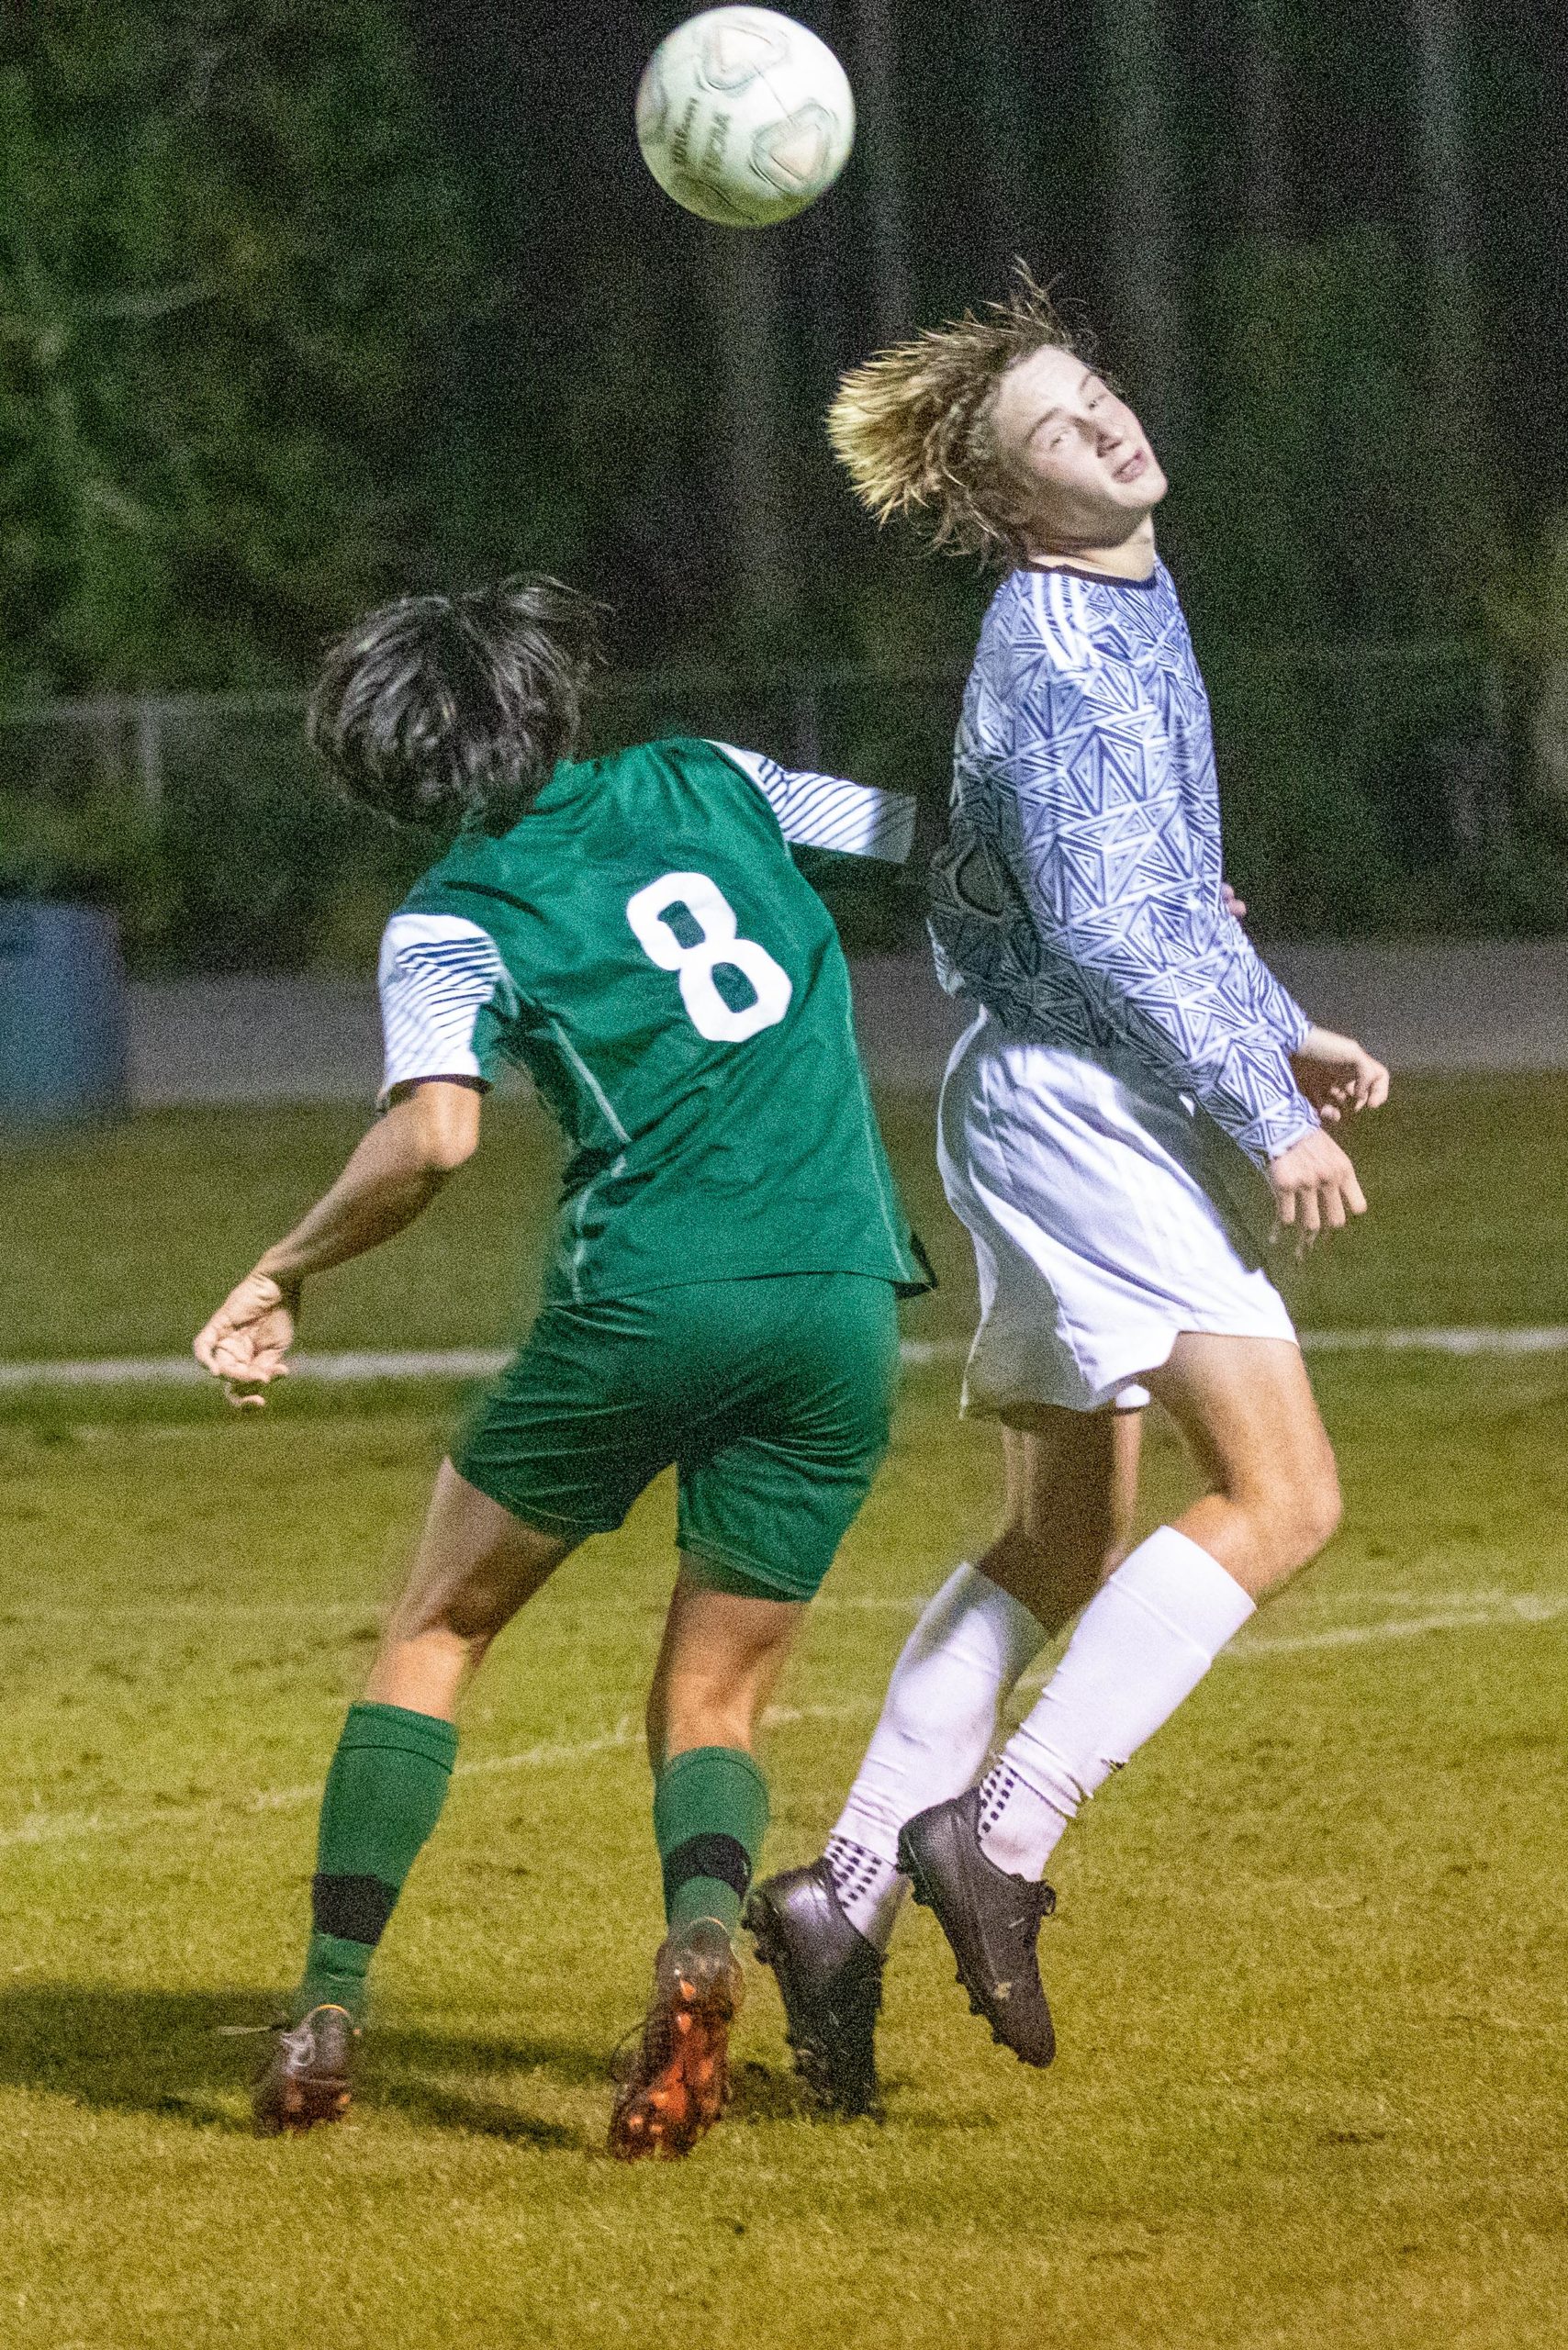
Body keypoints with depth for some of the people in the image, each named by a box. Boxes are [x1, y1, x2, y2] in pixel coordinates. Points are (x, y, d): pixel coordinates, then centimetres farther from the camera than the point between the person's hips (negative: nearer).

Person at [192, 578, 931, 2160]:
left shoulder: (453, 919, 4)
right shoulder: (714, 785, 16)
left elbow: (434, 1134, -14)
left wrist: (285, 1273, -1)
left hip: (651, 1299, -3)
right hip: (847, 1303, 3)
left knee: (437, 1629, 17)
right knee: (713, 1701, 12)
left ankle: (330, 2003, 7)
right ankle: (703, 1929, -20)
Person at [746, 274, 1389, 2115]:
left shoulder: (1129, 612, 17)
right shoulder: (1056, 652, -15)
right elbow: (1101, 924, -22)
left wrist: (1278, 1036, 22)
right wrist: (1265, 1116, -21)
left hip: (1064, 1113, 10)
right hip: (1089, 1100, -10)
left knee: (1060, 1549, 14)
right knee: (1279, 1496, -17)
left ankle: (848, 1892, 11)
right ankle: (997, 1838, -20)